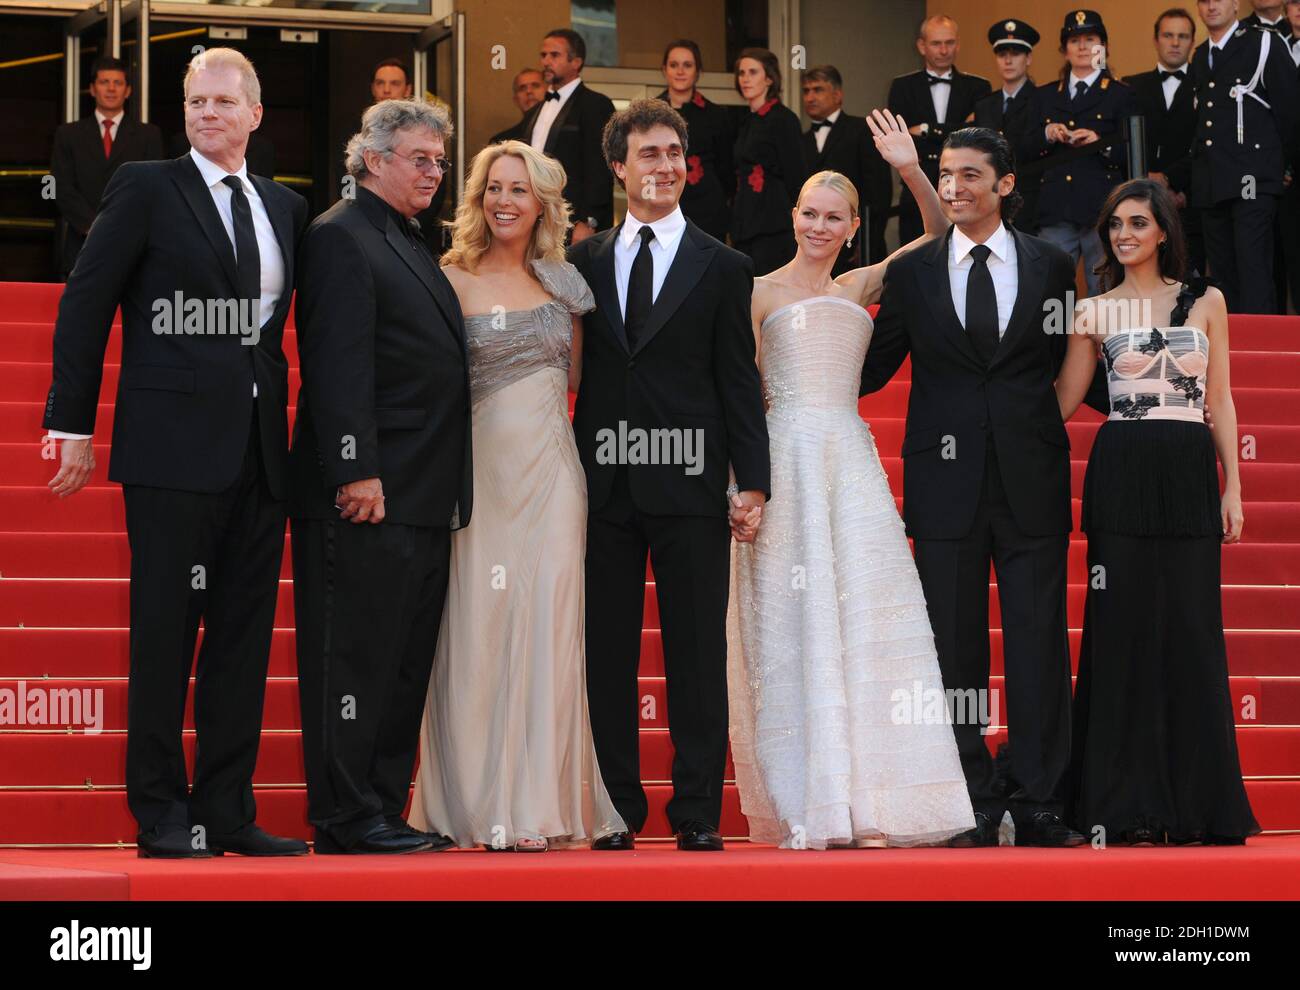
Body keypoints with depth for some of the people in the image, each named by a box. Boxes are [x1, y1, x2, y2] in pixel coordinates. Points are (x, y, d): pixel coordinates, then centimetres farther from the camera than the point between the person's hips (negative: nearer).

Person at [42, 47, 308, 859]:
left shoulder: (287, 207, 13)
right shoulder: (146, 189, -1)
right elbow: (85, 307, -2)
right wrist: (74, 427, -5)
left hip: (259, 451, 5)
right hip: (176, 447, -5)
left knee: (245, 637, 6)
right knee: (166, 633, -1)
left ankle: (227, 810, 12)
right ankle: (161, 814, 6)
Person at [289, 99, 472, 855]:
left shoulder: (412, 247, 21)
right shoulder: (342, 238, -7)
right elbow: (338, 365, -15)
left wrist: (447, 492, 17)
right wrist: (357, 472, -22)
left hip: (422, 502, 9)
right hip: (367, 496, -9)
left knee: (406, 666, 10)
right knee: (355, 657, -6)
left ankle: (384, 811, 15)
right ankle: (347, 818, -3)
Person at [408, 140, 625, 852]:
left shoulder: (561, 281, 12)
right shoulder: (452, 280, 2)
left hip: (550, 473, 3)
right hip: (480, 469, -3)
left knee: (545, 630, -4)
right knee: (477, 628, -3)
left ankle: (537, 807, -2)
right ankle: (480, 807, 3)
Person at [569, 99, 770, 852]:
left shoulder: (722, 268, 7)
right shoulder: (584, 262, 11)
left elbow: (738, 381, 4)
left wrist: (753, 480, -5)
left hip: (689, 482, -2)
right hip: (605, 482, 2)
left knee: (698, 653, -1)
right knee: (609, 653, 4)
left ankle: (699, 812, 3)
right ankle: (618, 810, 10)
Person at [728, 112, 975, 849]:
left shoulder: (860, 288, 17)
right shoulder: (762, 291, 6)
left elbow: (942, 236, 14)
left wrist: (911, 171, -2)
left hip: (851, 459, 4)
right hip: (786, 457, -3)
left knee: (863, 615, -5)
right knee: (794, 620, -6)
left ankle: (864, 805, -6)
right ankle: (802, 809, -6)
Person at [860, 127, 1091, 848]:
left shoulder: (1052, 268, 7)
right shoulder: (911, 273, 8)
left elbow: (1069, 373, 13)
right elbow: (871, 370, 9)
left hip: (1032, 484, -1)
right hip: (947, 483, 1)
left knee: (1038, 646, 0)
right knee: (955, 649, 3)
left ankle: (1038, 804, 5)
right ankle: (974, 806, 10)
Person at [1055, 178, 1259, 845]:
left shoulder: (1205, 302, 9)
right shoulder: (1094, 312, 8)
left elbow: (1220, 400, 9)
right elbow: (1062, 401, 9)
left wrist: (1232, 487, 3)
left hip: (1190, 473, 0)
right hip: (1121, 475, 0)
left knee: (1192, 631, 0)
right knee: (1123, 628, -1)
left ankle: (1198, 802, 7)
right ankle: (1127, 805, 3)